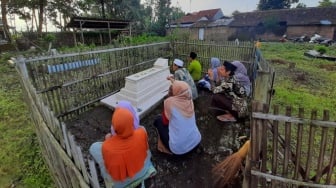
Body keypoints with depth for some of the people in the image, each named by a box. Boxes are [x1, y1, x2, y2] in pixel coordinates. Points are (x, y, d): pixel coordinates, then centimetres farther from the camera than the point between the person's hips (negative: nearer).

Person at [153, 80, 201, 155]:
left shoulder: (169, 101, -13)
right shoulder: (190, 100, 1)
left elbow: (165, 122, -1)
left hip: (178, 148, -5)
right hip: (196, 142, 6)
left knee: (158, 120, 11)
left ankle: (166, 148, 17)